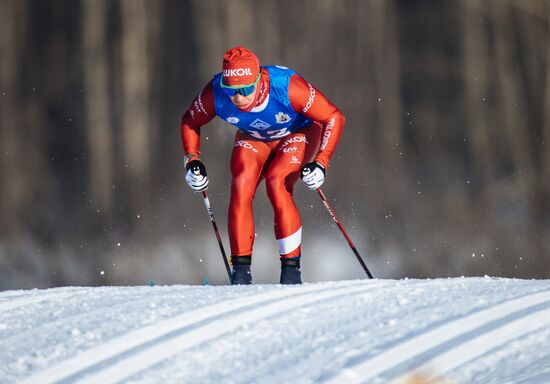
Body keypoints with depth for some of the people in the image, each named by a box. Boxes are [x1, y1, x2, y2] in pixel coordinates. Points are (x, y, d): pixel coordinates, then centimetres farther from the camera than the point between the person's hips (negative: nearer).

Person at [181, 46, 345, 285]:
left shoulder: (287, 87, -39)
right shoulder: (215, 94, -29)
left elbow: (334, 118, -28)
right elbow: (190, 121, -6)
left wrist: (320, 164, -36)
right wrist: (192, 160, -19)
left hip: (298, 134, -3)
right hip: (252, 139, 3)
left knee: (276, 183, -27)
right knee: (241, 185, -22)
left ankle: (291, 267, -19)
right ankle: (241, 270, -15)